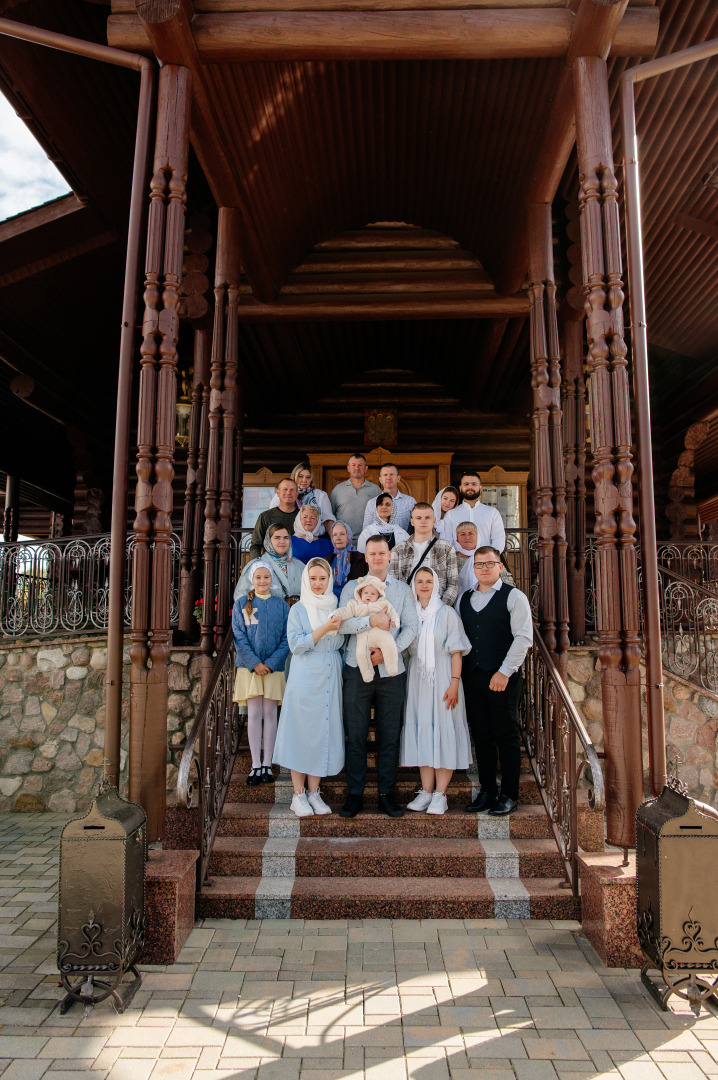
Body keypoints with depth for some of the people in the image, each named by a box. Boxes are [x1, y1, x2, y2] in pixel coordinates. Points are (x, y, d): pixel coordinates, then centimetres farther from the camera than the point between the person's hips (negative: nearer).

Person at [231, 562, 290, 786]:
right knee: (254, 713, 0)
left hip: (274, 667, 1)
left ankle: (267, 763, 11)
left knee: (270, 713, 3)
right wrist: (254, 663, -12)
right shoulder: (241, 604, 4)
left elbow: (286, 639, 2)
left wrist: (271, 663, -10)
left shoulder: (281, 605, 7)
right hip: (249, 666, -1)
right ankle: (255, 765, 7)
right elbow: (239, 637, -2)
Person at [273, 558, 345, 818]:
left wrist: (339, 627, -3)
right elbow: (296, 644, -11)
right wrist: (325, 629, -16)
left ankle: (314, 792, 16)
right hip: (305, 677, -3)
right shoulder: (298, 609, 0)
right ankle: (298, 794, 10)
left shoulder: (336, 608, 11)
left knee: (324, 731, 5)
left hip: (330, 677, 4)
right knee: (301, 731, -1)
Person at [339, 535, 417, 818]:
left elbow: (411, 628, 1)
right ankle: (355, 794, 13)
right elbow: (342, 623, -5)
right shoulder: (351, 588, 9)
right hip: (357, 669, 0)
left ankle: (387, 794, 16)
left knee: (389, 735, 5)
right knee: (355, 733, 2)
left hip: (391, 670, 1)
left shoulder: (403, 590, 11)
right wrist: (371, 620, -19)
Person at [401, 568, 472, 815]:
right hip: (417, 678, 4)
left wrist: (454, 683, -12)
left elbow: (456, 651, -5)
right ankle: (426, 791, 13)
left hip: (441, 677, -4)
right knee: (421, 731, 5)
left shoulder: (447, 613, -2)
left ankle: (440, 795, 3)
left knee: (443, 731, -3)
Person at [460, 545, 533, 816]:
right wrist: (457, 673, 5)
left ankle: (509, 796, 12)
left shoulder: (514, 596, -2)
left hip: (503, 678, -5)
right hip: (471, 676, 5)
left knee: (506, 736, 1)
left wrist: (505, 672, -14)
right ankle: (487, 792, 20)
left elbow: (523, 637, -9)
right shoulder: (464, 599, 14)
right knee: (481, 736, 9)